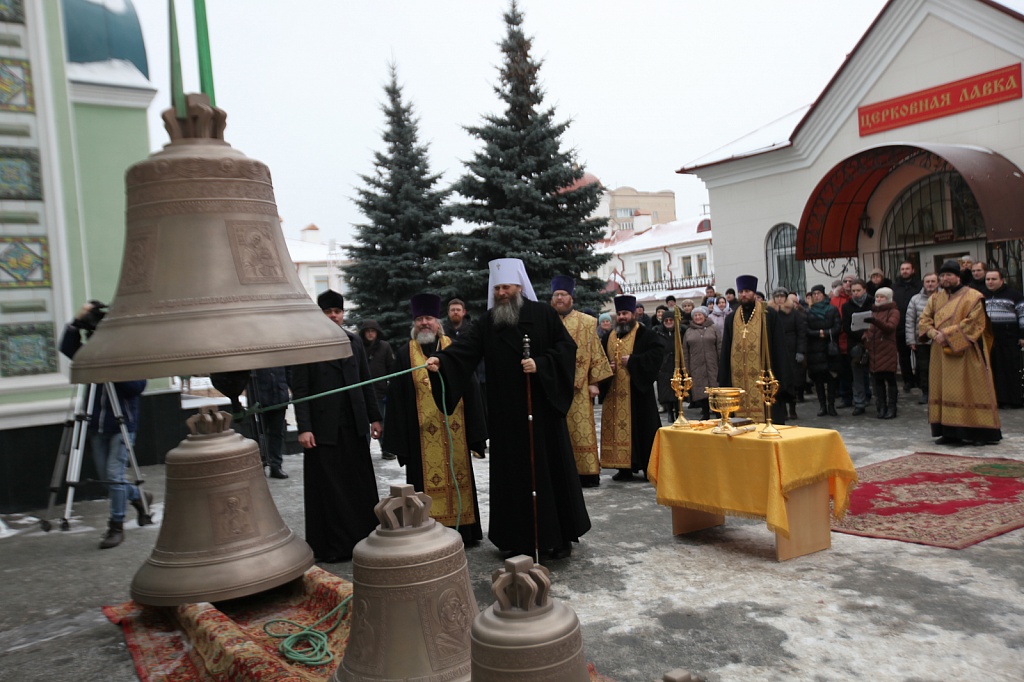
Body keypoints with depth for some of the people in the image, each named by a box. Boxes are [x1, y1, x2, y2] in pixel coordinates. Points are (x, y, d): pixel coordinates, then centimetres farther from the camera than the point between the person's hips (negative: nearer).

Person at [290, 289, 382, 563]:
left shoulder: (354, 342, 10)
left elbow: (367, 383, 12)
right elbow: (299, 390, -7)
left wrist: (374, 417, 8)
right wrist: (304, 427, -13)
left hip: (354, 425, 4)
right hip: (324, 427, -4)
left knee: (360, 483, 8)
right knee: (328, 487, 3)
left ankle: (364, 537, 20)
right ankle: (331, 546, 13)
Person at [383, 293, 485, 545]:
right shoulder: (405, 353, 3)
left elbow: (470, 387, 3)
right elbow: (396, 396, 2)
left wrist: (474, 428, 0)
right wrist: (400, 437, -3)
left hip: (454, 429, 1)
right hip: (422, 433, -1)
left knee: (458, 475, 9)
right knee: (427, 479, 4)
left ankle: (463, 529, 22)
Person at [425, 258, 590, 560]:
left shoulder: (543, 314, 1)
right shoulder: (488, 322, 7)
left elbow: (566, 346, -1)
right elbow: (464, 348, -5)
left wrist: (540, 364, -16)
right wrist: (441, 360, -23)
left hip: (542, 409, -2)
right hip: (506, 413, 2)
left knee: (550, 467, 4)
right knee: (512, 472, 6)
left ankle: (559, 535, 16)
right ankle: (518, 537, 17)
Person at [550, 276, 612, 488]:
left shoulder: (586, 322, 6)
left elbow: (595, 353, 4)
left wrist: (594, 382, -2)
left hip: (578, 386, -1)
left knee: (580, 428, 0)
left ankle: (586, 471, 7)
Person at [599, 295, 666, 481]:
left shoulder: (644, 334, -3)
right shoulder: (609, 337, 15)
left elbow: (658, 350, -17)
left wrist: (633, 360, -20)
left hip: (638, 391, -6)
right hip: (614, 394, 6)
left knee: (642, 427, -4)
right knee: (618, 427, 5)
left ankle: (649, 467, 4)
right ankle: (625, 467, 13)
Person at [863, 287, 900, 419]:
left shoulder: (893, 311, 1)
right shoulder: (873, 311, 19)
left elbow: (890, 327, -17)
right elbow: (867, 330, 17)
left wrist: (875, 321, -32)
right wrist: (865, 345, 1)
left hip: (888, 352, -5)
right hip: (874, 352, 5)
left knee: (890, 379, -2)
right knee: (878, 380, 6)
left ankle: (891, 409, 2)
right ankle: (881, 408, 12)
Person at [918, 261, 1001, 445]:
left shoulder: (972, 297, -4)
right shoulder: (935, 298, 13)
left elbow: (973, 323, -14)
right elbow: (924, 321, 8)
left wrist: (947, 333, -18)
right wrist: (935, 334, -12)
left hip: (966, 353, -5)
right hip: (942, 354, 5)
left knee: (971, 391, -3)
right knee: (944, 391, 3)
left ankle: (978, 432, 2)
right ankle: (950, 432, 7)